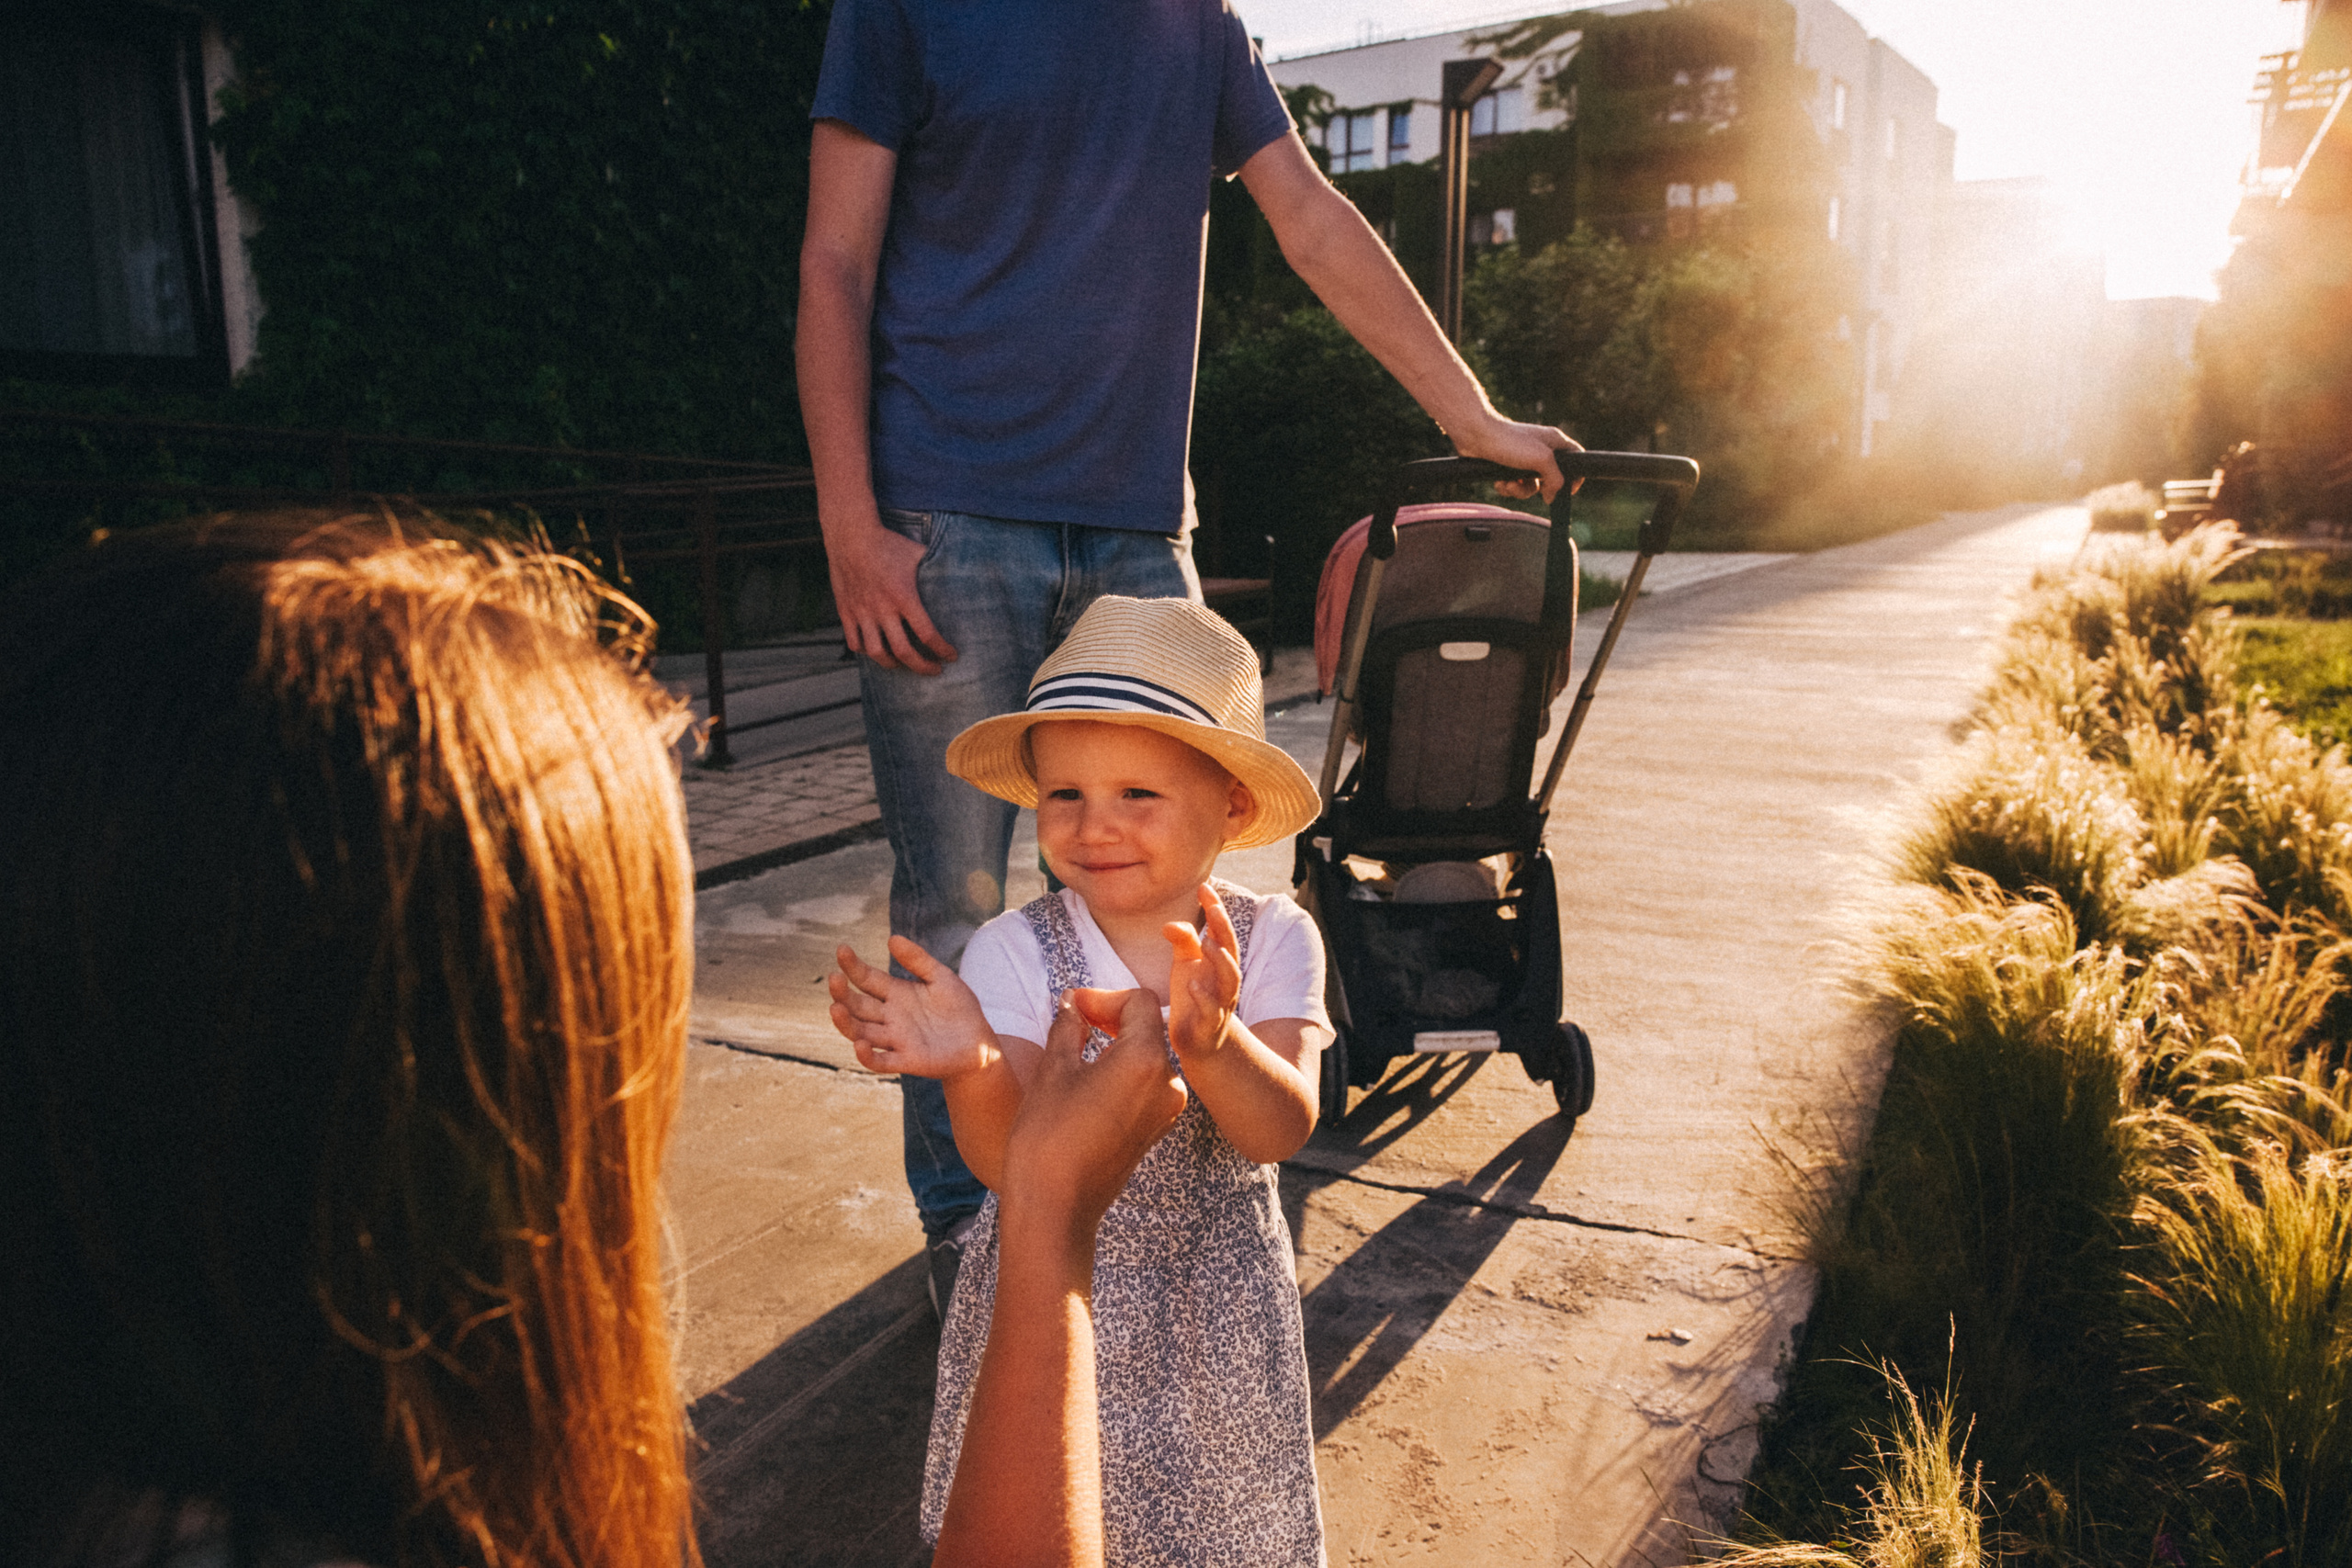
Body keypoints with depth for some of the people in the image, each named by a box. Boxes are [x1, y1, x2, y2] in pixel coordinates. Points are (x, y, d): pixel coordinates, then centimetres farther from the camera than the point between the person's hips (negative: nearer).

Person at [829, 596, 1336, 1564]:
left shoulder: (1273, 940, -13)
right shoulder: (1012, 953, -16)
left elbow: (1282, 1131, -25)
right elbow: (1007, 1160, -22)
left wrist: (1209, 1041, -46)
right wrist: (971, 1070, -44)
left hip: (1218, 1302, 1)